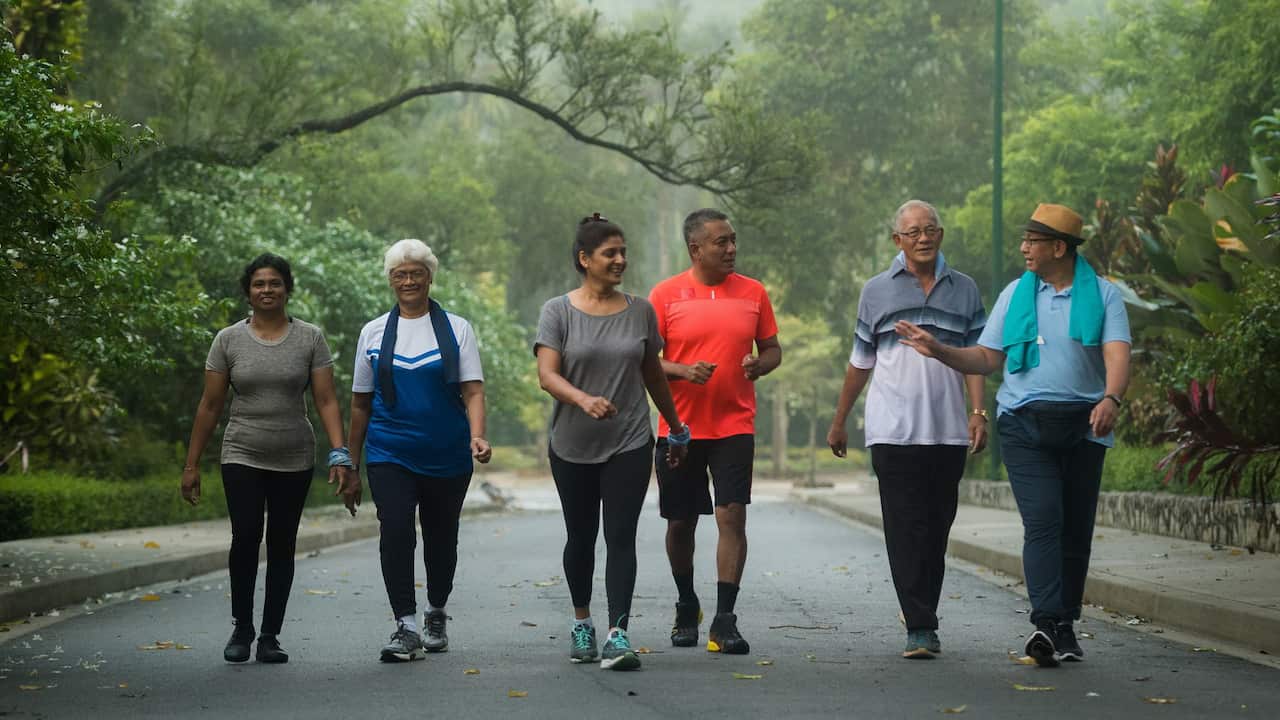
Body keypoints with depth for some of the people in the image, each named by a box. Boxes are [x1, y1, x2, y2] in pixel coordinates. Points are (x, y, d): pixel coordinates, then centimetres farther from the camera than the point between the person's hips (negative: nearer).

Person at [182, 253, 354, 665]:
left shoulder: (309, 339, 2)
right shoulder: (228, 340, 3)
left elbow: (326, 400, -2)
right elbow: (210, 406, 5)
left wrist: (339, 453, -14)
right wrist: (191, 465, 3)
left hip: (294, 461, 1)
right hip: (242, 459, -1)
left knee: (282, 545, 4)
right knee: (246, 538, -15)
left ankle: (270, 637, 13)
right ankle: (241, 628, 2)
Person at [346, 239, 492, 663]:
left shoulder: (456, 329, 4)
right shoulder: (374, 332, 9)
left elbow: (473, 391, -3)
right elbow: (360, 403, 13)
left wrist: (477, 436, -21)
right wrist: (351, 463, 11)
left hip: (447, 455, 0)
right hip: (389, 455, 0)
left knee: (441, 539, 11)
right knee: (395, 531, -17)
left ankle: (436, 616, 33)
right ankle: (406, 627, -15)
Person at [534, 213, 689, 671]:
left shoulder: (640, 311, 5)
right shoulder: (558, 312, -4)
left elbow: (653, 375, 16)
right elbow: (547, 375, -14)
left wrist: (677, 430, 20)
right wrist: (584, 400, -33)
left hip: (629, 444, 1)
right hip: (573, 446, 0)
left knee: (620, 538, -9)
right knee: (580, 538, 13)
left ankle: (618, 635, -14)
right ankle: (581, 622, 31)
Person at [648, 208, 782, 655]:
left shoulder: (752, 292, 6)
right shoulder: (665, 295, -1)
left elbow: (772, 349, 14)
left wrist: (759, 364, -9)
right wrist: (682, 371, -18)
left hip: (734, 425, 0)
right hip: (680, 427, 0)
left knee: (732, 516, -12)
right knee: (680, 522, 9)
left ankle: (724, 621, -12)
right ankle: (687, 608, 30)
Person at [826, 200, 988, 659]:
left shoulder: (964, 290, 10)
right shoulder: (877, 291, 7)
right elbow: (860, 363, 12)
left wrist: (978, 412, -6)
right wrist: (838, 423, 14)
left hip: (948, 430, 2)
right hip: (893, 429, -2)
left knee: (937, 528, 7)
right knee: (906, 530, -8)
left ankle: (922, 614, 20)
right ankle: (920, 627, -10)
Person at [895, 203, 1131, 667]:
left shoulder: (1103, 295, 3)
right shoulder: (1016, 294, 12)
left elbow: (1117, 356, -11)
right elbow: (987, 359, 15)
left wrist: (1111, 399, -29)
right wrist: (938, 350, 1)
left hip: (1083, 424, 0)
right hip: (1024, 422, 0)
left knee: (1075, 526, 5)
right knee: (1042, 520, -14)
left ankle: (1065, 626, 15)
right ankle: (1046, 624, -24)